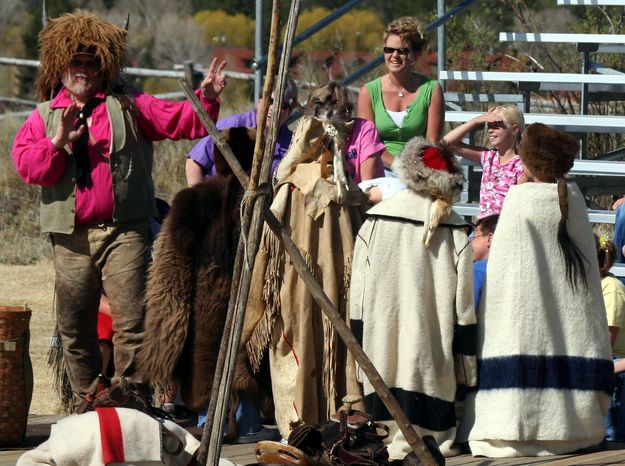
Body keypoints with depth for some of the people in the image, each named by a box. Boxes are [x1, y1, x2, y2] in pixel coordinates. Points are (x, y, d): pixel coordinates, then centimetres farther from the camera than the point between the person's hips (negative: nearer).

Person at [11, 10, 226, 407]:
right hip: (71, 238, 2)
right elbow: (26, 164, 1)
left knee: (132, 322, -11)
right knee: (75, 328, 8)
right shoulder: (44, 117, 13)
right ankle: (88, 402, 19)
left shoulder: (128, 107, 10)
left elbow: (180, 121, 4)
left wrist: (207, 99, -13)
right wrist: (58, 143, -13)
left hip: (124, 231, -2)